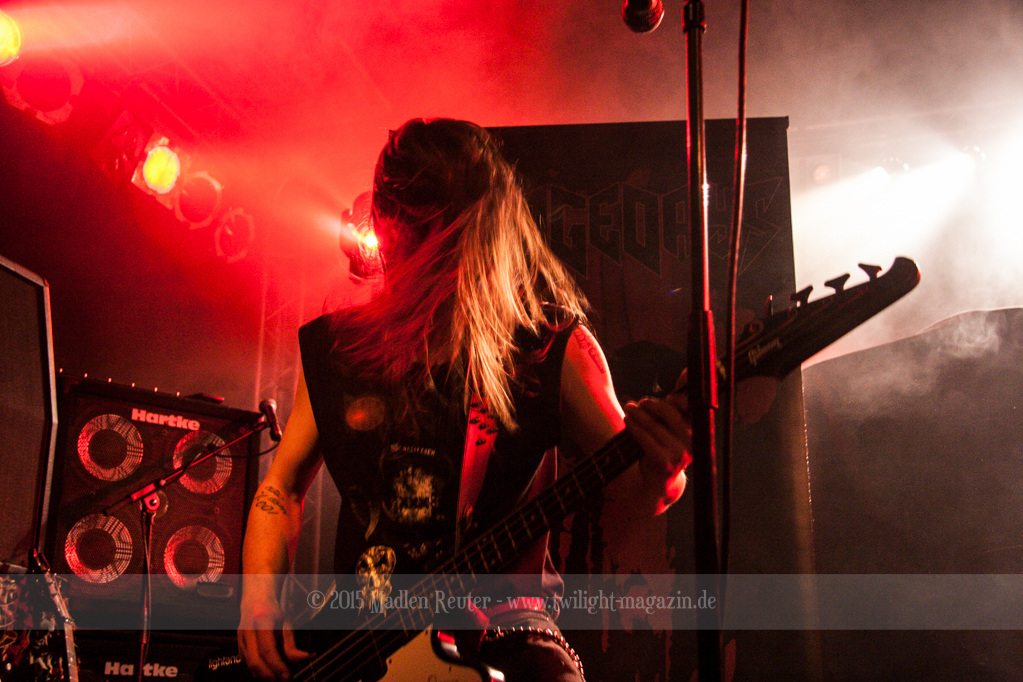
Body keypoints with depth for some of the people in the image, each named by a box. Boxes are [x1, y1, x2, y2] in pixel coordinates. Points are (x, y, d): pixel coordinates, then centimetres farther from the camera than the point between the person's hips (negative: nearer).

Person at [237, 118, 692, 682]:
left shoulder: (556, 349, -2)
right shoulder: (334, 349, 7)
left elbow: (639, 490, -1)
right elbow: (282, 485, 15)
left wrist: (663, 471, -25)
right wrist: (261, 595, -1)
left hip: (501, 630, -2)